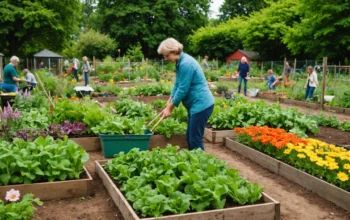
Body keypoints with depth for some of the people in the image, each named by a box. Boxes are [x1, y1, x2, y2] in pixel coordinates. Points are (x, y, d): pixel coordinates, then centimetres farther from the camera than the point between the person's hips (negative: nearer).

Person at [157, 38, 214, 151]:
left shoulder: (186, 64, -21)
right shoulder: (180, 62, 9)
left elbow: (183, 89, -20)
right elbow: (177, 85, 15)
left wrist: (170, 108, -10)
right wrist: (168, 103, 11)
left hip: (201, 105, -10)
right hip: (195, 104, 10)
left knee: (195, 140, -4)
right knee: (189, 138, 15)